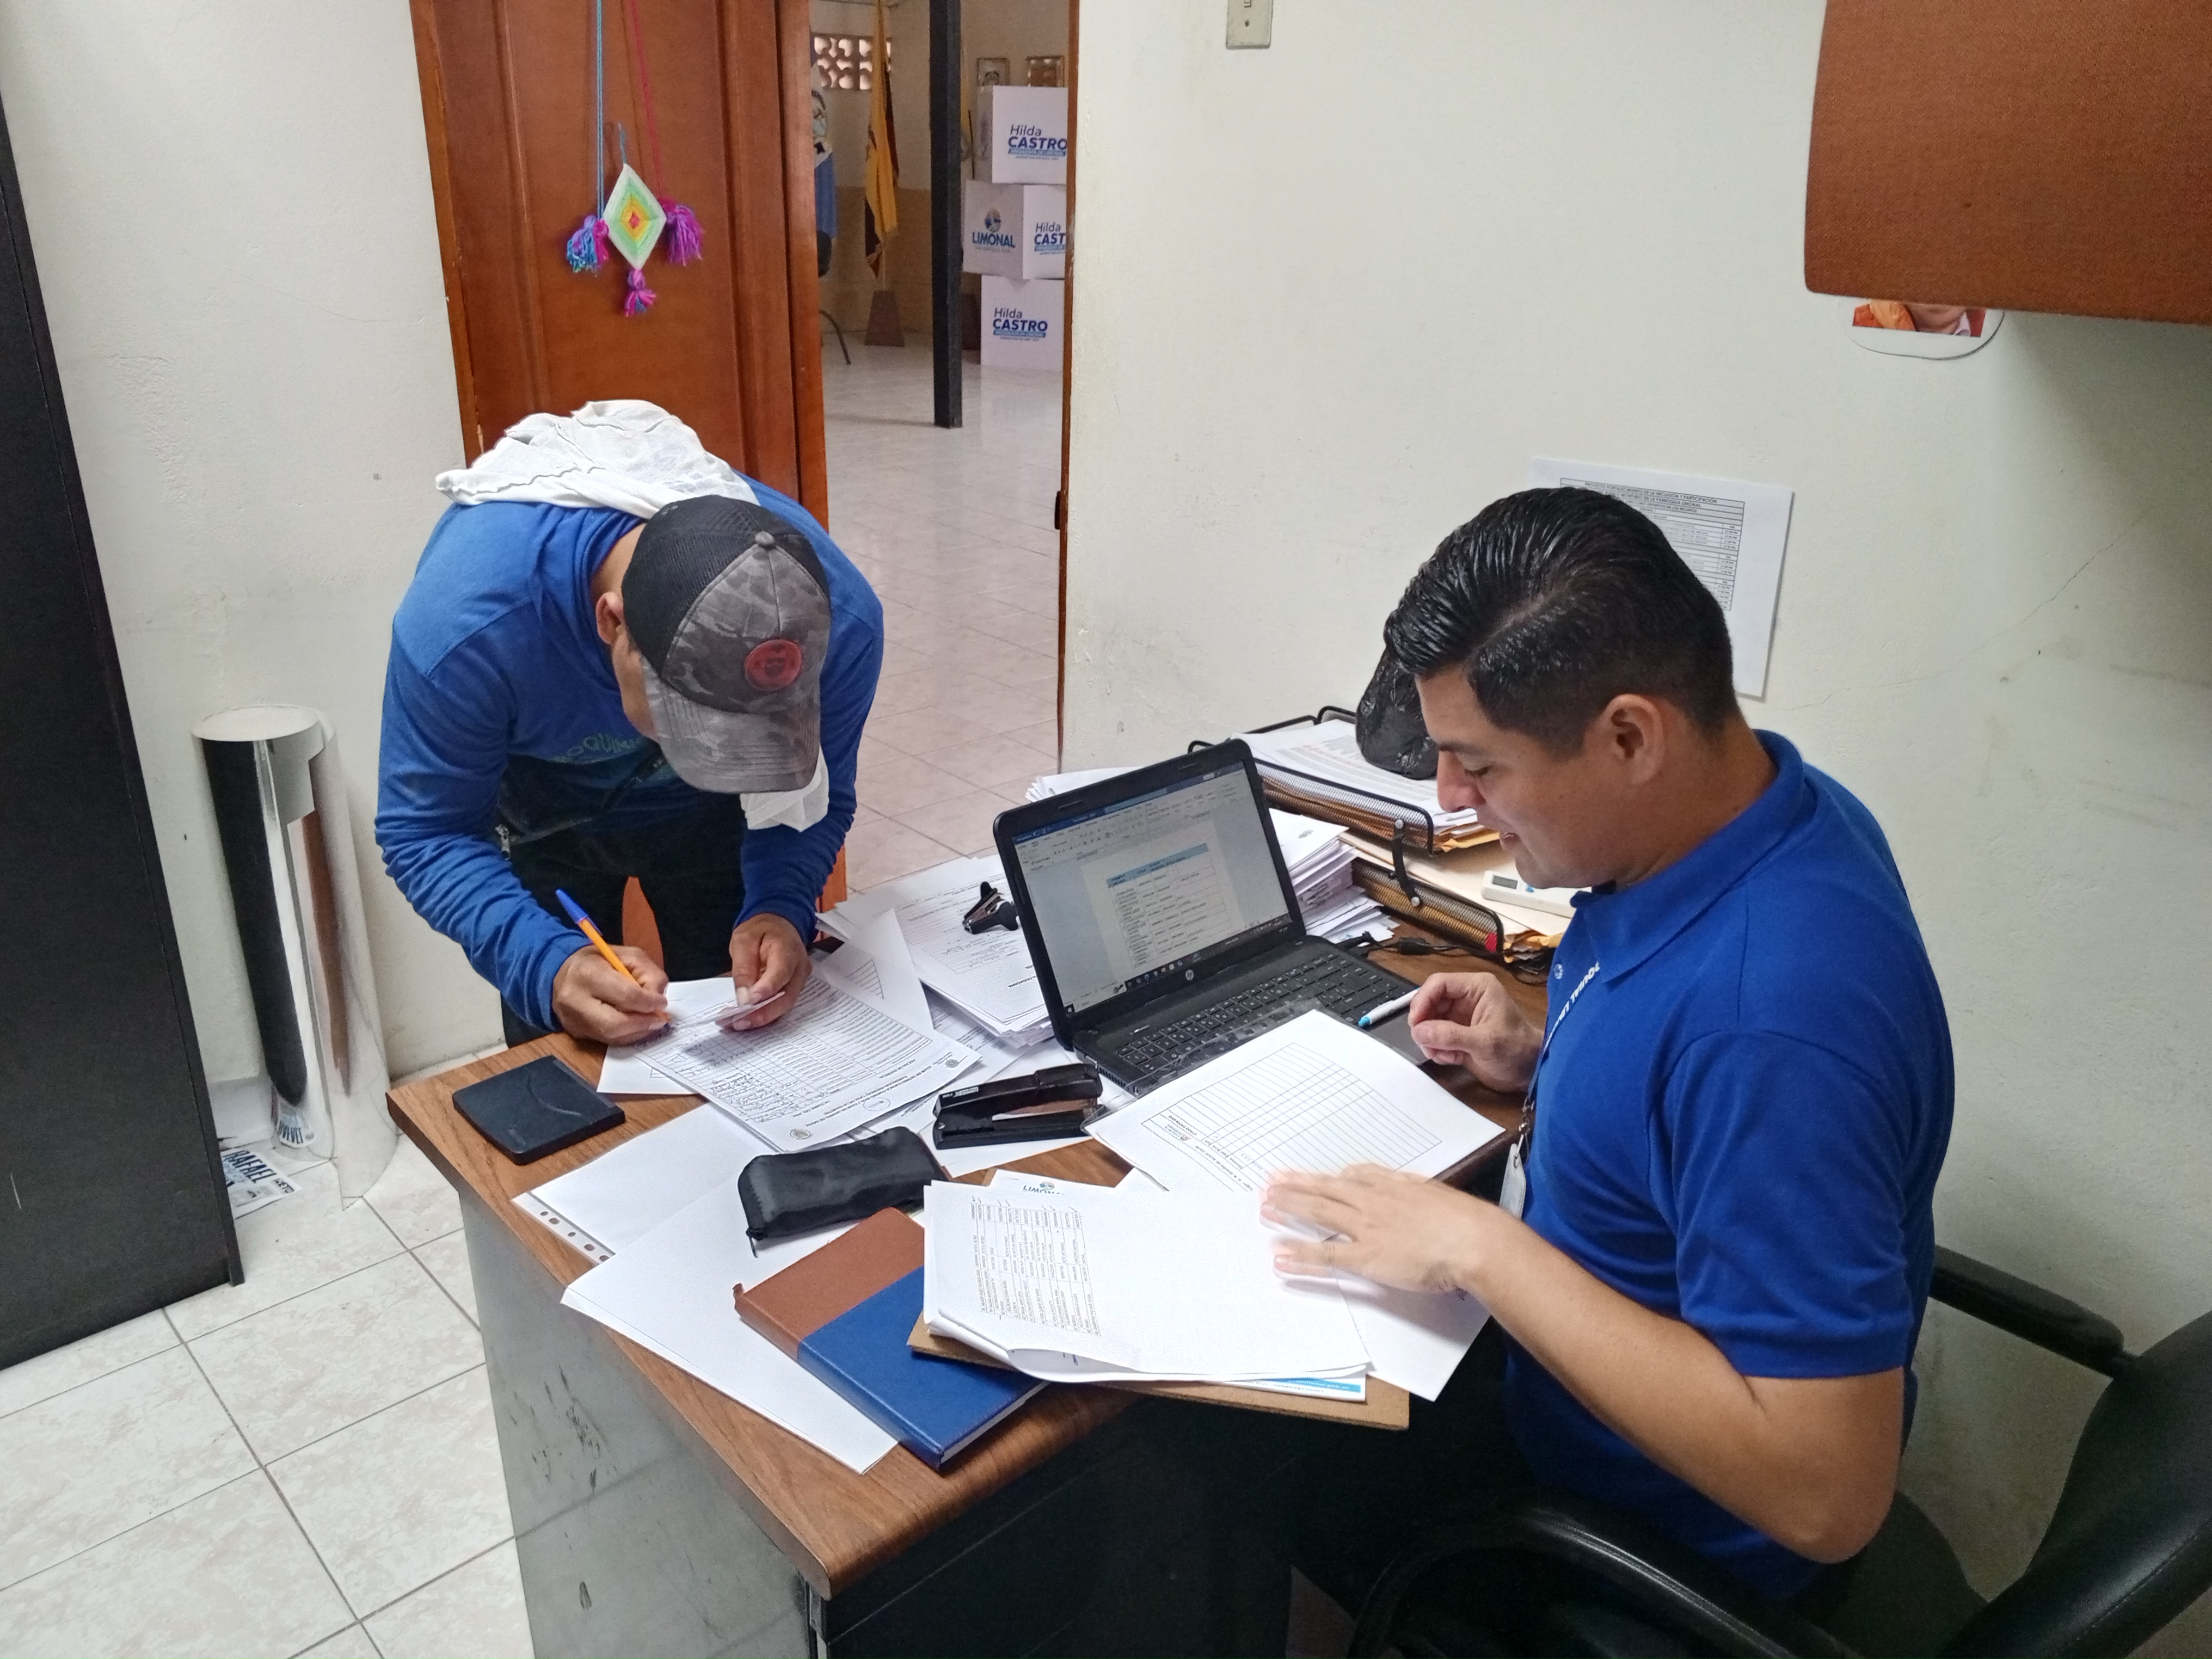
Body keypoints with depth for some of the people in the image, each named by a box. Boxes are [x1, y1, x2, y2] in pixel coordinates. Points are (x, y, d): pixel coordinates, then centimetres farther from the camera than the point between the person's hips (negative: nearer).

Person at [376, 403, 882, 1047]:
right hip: (540, 816, -1)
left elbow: (811, 795, -19)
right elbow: (424, 831, -29)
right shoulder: (466, 618, -41)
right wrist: (547, 965, -46)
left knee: (752, 1035, 13)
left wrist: (780, 909, -40)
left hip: (714, 818, 2)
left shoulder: (838, 617, -35)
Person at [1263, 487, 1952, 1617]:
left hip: (1659, 1514, -8)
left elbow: (1824, 1497, -34)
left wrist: (1481, 1249, -32)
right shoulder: (1740, 813, -8)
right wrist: (1545, 1060, -2)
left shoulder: (1770, 1014, -38)